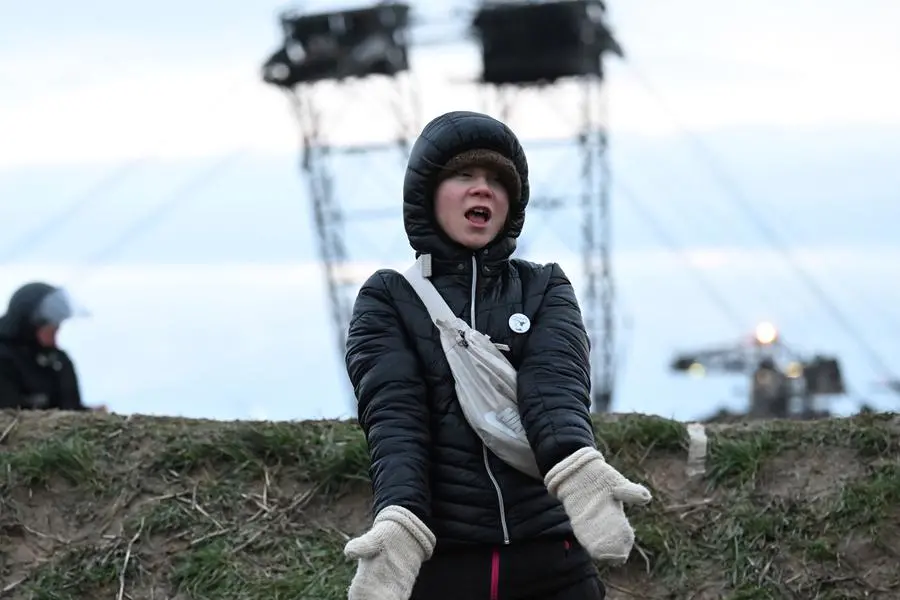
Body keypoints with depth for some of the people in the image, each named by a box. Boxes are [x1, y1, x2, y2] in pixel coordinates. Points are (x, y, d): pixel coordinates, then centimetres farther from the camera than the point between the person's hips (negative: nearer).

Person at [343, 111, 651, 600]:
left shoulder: (545, 288, 10)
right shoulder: (387, 299, 5)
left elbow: (554, 381, -10)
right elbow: (393, 413, -11)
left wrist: (579, 471, -31)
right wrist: (399, 520, -30)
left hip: (548, 559, 1)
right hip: (436, 560, -1)